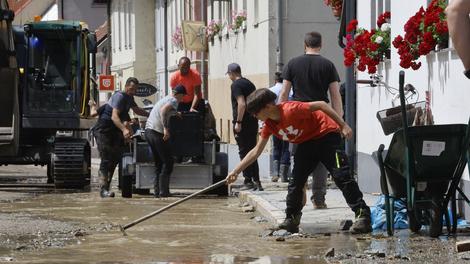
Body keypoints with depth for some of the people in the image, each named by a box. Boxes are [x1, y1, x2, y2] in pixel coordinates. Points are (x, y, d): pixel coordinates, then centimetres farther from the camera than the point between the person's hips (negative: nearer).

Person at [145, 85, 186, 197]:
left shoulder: (164, 99, 22)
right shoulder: (173, 101, -4)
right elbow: (163, 110, -22)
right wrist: (165, 128, -26)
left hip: (148, 130, 9)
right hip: (157, 132, -9)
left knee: (158, 163, 14)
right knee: (168, 162, -2)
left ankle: (157, 191, 10)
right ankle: (163, 191, -7)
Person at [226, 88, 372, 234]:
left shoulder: (290, 110, -28)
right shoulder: (269, 125, -2)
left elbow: (321, 105, -26)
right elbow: (256, 151, 6)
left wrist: (343, 125, -27)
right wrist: (235, 171, 4)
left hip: (326, 133, -8)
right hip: (307, 143, 8)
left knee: (341, 175, -17)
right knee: (296, 181, 3)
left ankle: (362, 215, -19)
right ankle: (291, 219, 13)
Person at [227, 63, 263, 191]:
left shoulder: (236, 85, -10)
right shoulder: (250, 83, 15)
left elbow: (241, 104, -21)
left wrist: (238, 122, -19)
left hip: (242, 123, -8)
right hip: (253, 122, 8)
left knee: (244, 152, -3)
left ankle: (248, 181, -4)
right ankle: (256, 181, 13)